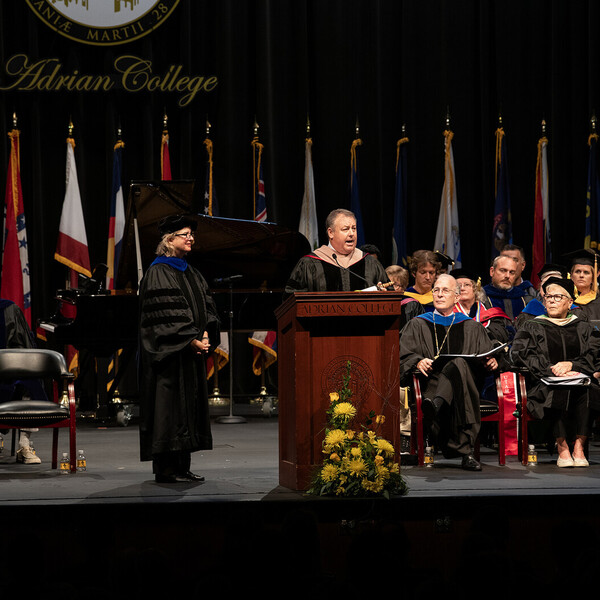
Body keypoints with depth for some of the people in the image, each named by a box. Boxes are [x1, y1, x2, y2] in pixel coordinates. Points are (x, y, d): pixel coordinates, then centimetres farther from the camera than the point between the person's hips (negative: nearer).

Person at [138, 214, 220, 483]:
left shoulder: (190, 272, 17)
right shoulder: (158, 272, -9)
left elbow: (206, 304, 12)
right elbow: (165, 315, -17)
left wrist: (205, 334, -6)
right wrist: (191, 340, -19)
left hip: (191, 352, 9)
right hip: (168, 352, -9)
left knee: (189, 404, 7)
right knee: (168, 403, -8)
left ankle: (182, 466, 10)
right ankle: (165, 468, -6)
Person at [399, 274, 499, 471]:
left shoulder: (472, 327, 25)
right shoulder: (418, 325, 22)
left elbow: (487, 358, 17)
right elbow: (404, 356, 6)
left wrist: (491, 362, -9)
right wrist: (418, 362, -17)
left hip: (467, 382, 1)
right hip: (432, 384, -1)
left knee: (458, 364, -39)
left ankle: (437, 404, -71)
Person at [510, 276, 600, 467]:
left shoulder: (583, 328, 22)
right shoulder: (531, 328, 19)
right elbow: (519, 354, 2)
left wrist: (571, 364, -12)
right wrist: (550, 369, -12)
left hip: (579, 381, 1)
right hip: (545, 385, -1)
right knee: (560, 392, -37)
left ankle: (578, 447, -35)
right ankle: (562, 448, -34)